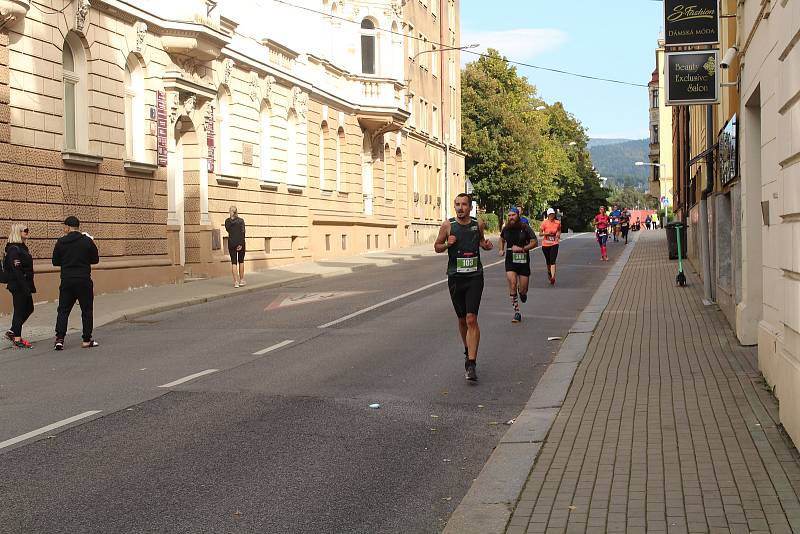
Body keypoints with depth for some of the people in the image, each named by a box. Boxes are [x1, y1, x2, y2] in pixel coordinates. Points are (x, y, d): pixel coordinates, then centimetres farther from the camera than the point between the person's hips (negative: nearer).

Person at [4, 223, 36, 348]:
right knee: (19, 311, -2)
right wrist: (24, 287, -24)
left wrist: (30, 286, 18)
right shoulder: (14, 249, -16)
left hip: (24, 285, 10)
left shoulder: (22, 247, 14)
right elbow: (16, 270, -22)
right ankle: (17, 338, 6)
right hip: (18, 285, -10)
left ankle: (12, 332, 24)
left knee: (28, 308, 15)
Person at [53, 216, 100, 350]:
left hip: (67, 281, 1)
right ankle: (87, 340, 10)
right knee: (87, 310, 9)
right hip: (84, 281, -1)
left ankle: (59, 339, -3)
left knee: (63, 310, 7)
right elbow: (95, 260, 3)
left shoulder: (61, 242, -2)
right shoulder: (87, 241, -5)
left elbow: (55, 262, 5)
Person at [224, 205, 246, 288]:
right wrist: (241, 244, -12)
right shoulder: (241, 220, -5)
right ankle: (241, 280, 16)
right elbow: (242, 232, -11)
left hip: (231, 243, 1)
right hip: (240, 242, -1)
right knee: (241, 261, 13)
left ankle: (236, 281, -6)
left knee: (233, 262, 1)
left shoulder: (227, 221, 1)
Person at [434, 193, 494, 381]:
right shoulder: (448, 225, 0)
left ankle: (471, 364, -15)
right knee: (462, 320, 13)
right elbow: (437, 246, 9)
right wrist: (447, 244, -12)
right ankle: (468, 352, 38)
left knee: (471, 320, -12)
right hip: (455, 277, 1)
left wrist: (486, 245, 1)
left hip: (474, 276, -1)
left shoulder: (478, 224, 3)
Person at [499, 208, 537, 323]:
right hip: (510, 261, 1)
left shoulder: (525, 228, -6)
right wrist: (501, 249, 9)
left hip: (524, 261, -1)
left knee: (523, 291, 2)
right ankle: (516, 312, -10)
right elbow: (502, 239, 26)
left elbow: (535, 242, -6)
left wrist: (522, 248, -16)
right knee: (512, 284, -17)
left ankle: (523, 292, 43)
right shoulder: (506, 229, 4)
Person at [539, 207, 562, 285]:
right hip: (545, 244, 1)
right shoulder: (544, 223, -6)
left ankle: (553, 277, -24)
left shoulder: (558, 222, 0)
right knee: (548, 261, 15)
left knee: (552, 261, -15)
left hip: (554, 244, -1)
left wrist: (558, 234, 1)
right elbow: (540, 233, -3)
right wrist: (546, 233, -20)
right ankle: (549, 272, 45)